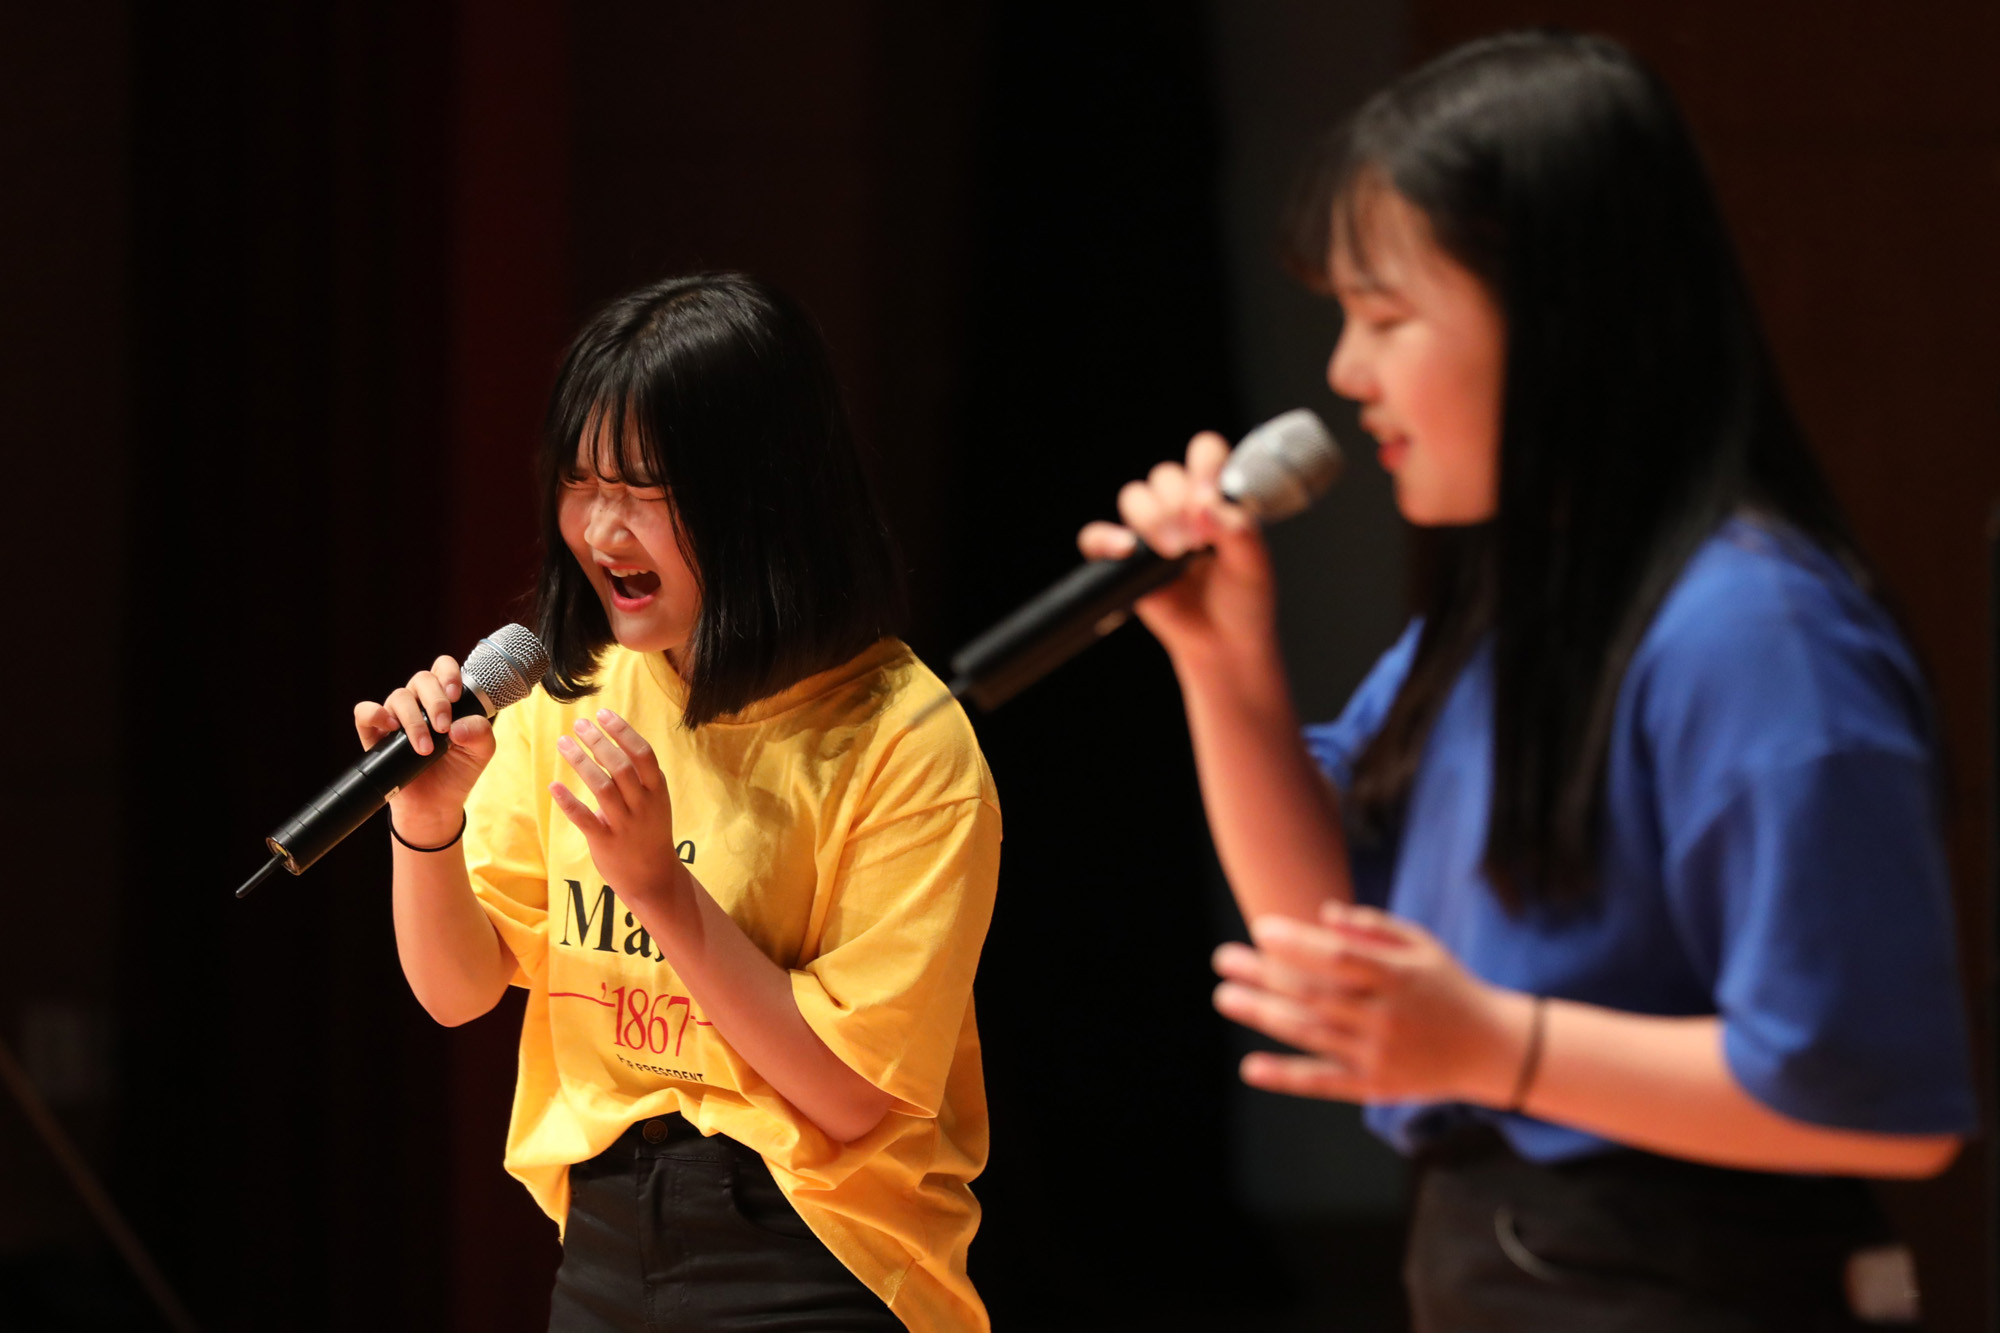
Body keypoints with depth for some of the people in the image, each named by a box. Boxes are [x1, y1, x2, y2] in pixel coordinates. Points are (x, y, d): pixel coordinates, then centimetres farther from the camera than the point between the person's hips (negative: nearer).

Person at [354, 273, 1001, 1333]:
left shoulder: (902, 742, -14)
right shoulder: (574, 692, 3)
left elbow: (852, 1093, -16)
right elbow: (456, 991, 5)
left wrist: (662, 887, -22)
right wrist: (426, 829, -13)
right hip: (603, 1246, 5)